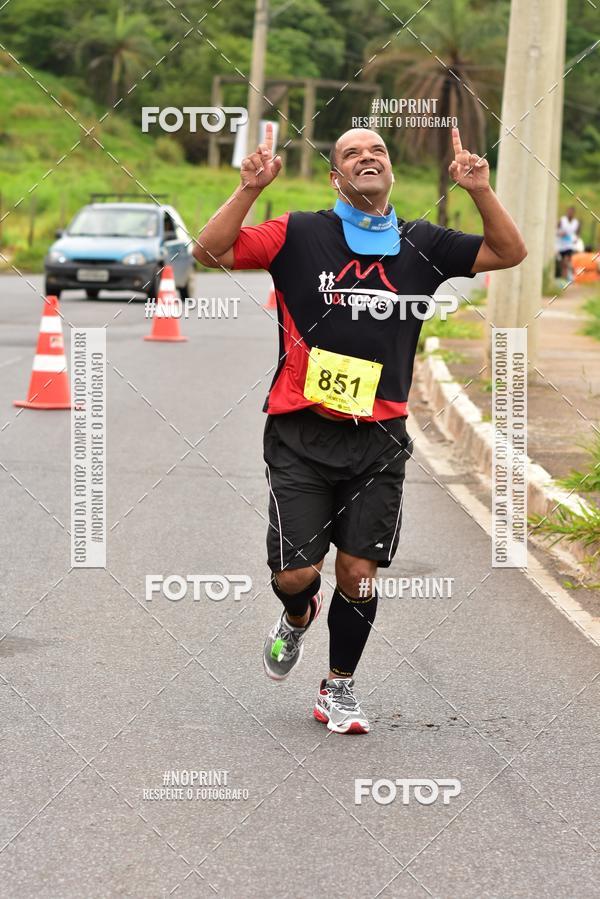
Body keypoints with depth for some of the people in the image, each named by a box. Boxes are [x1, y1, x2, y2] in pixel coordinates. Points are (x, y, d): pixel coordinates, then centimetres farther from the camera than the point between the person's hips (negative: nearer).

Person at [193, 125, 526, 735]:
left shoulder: (421, 245, 8)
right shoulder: (299, 234, -1)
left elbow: (509, 253, 10)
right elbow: (210, 251, -6)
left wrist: (480, 191, -5)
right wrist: (249, 188, -19)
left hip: (379, 438, 2)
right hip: (301, 433, -2)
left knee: (358, 573, 1)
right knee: (295, 573, -4)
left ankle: (338, 689, 23)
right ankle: (298, 618, 34)